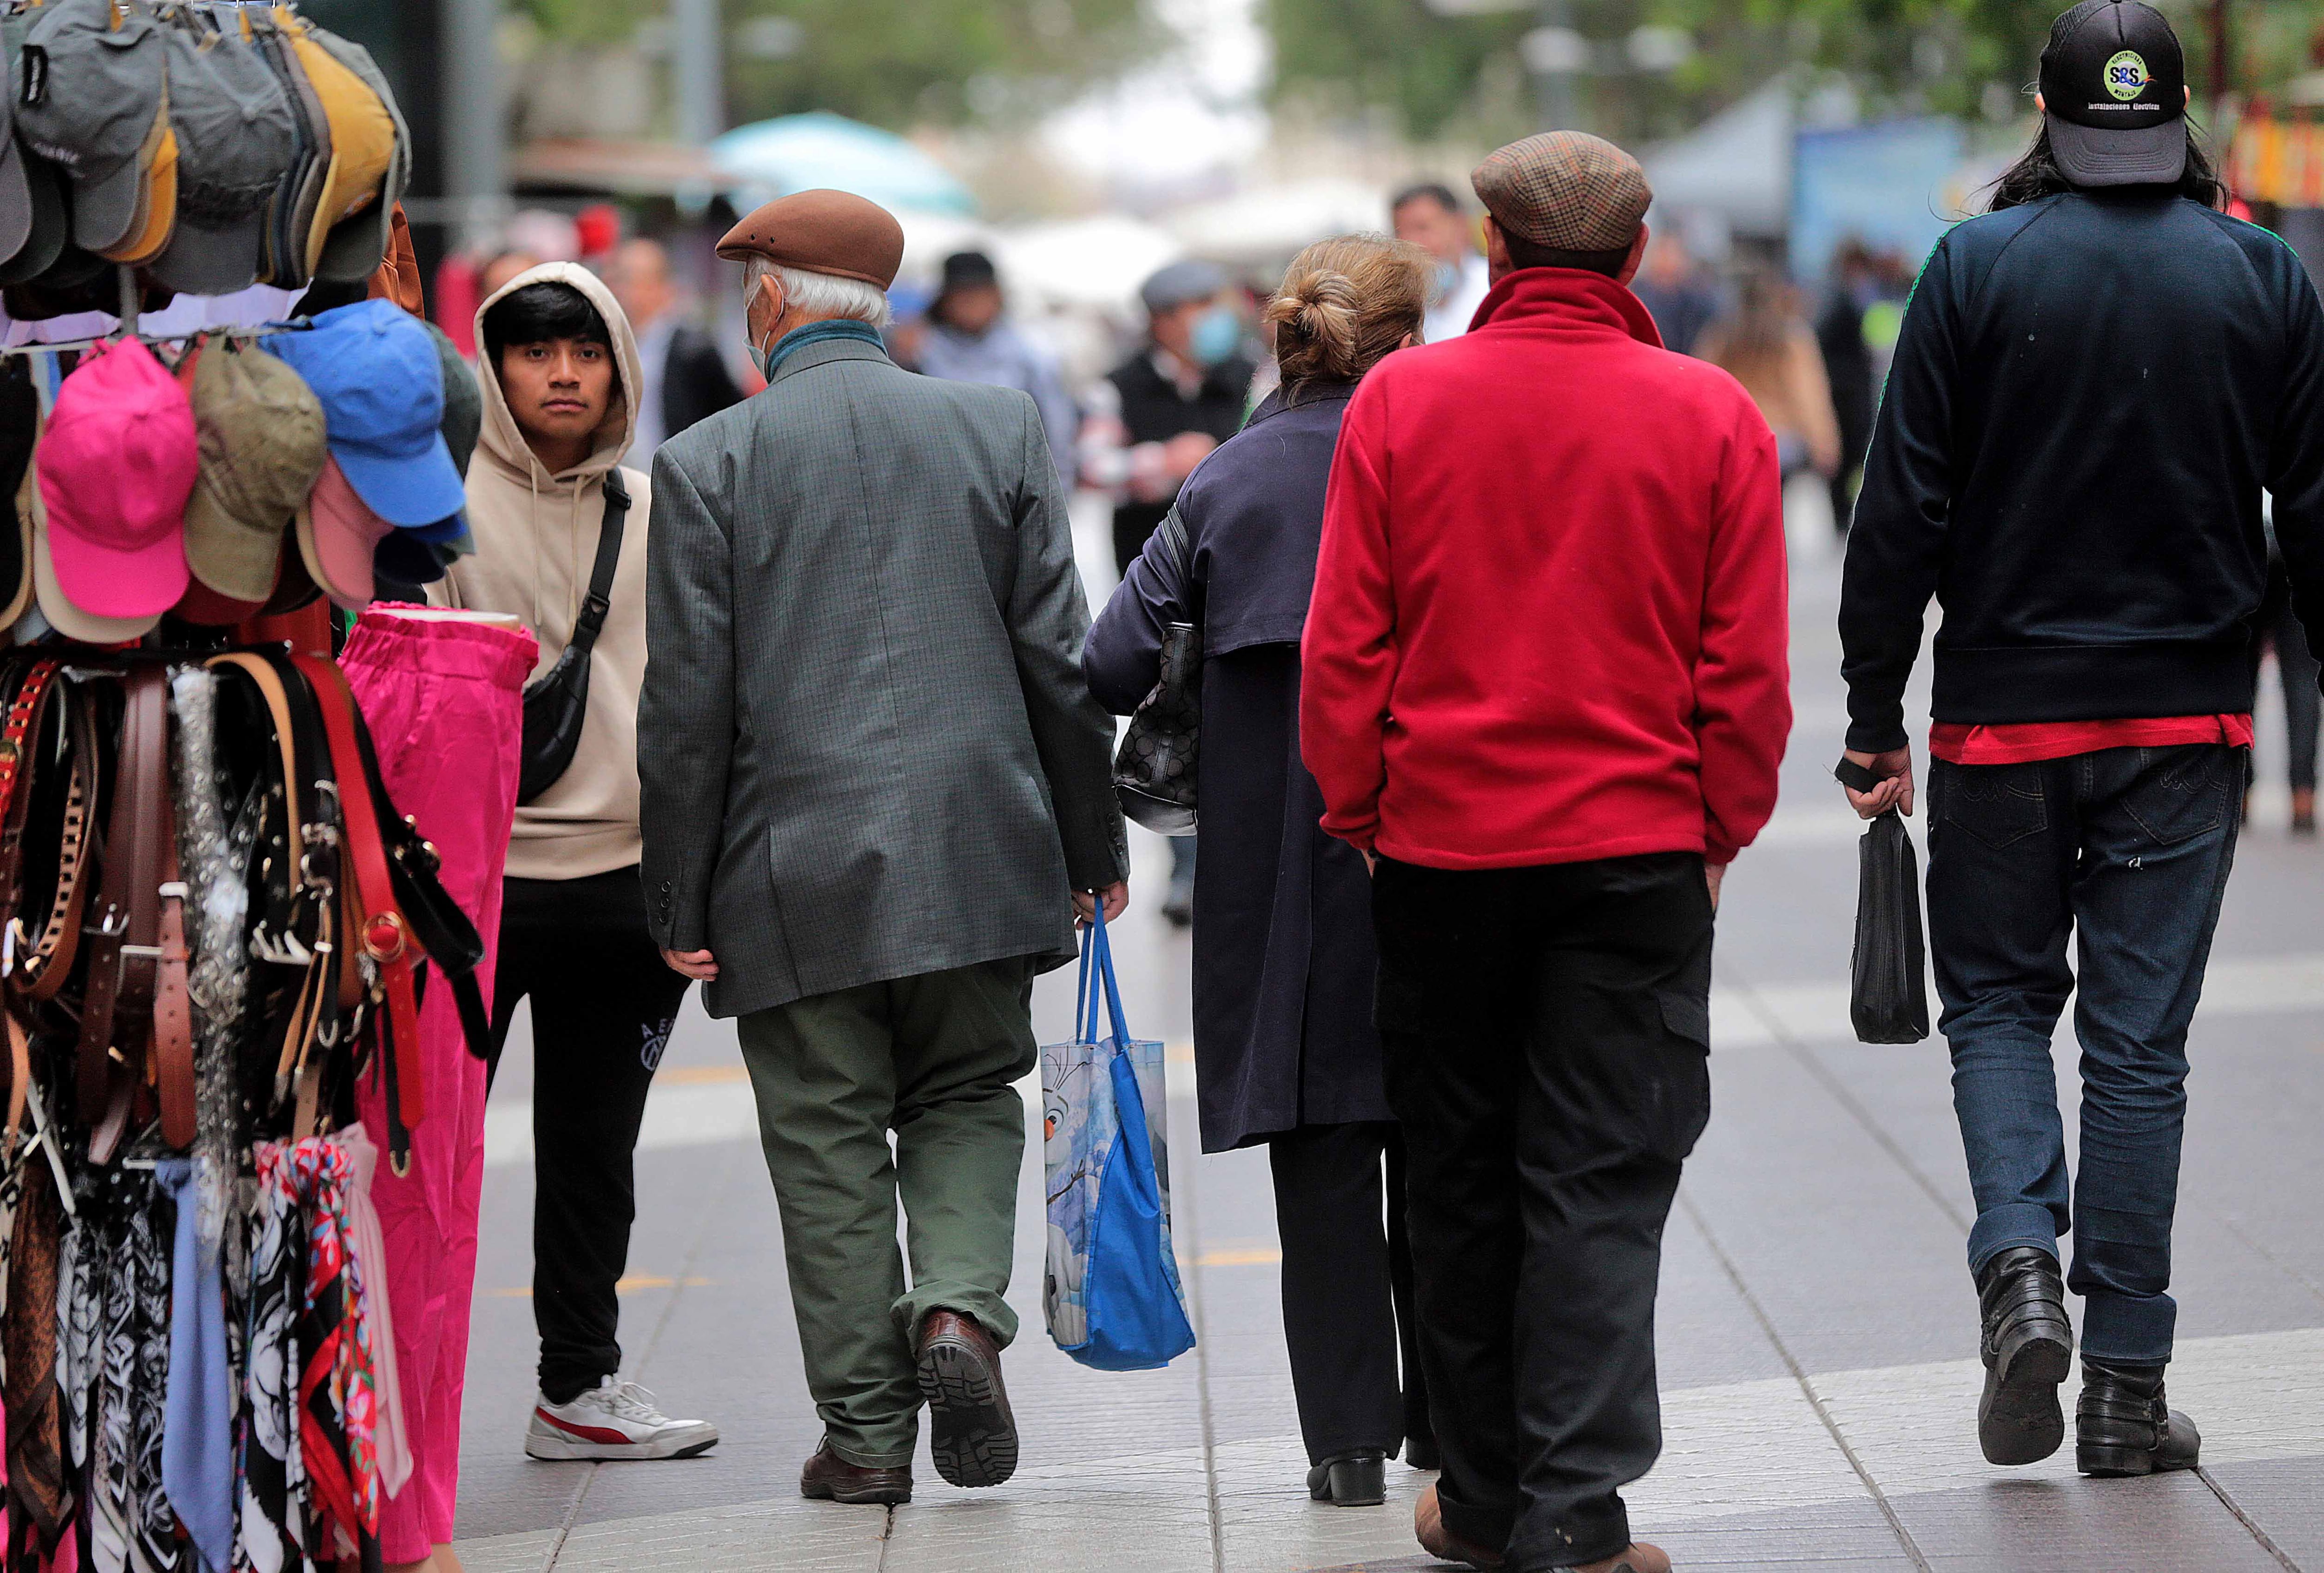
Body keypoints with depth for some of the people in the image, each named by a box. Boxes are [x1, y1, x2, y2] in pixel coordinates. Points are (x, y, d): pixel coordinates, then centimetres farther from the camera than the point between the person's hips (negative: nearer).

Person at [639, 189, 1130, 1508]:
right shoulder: (1000, 430, 3)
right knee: (967, 1099, 17)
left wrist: (682, 904, 2)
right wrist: (1092, 841, 13)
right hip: (978, 852, 2)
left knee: (829, 1141, 6)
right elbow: (1061, 657, 4)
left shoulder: (708, 462, -3)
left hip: (794, 866, -2)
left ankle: (867, 1430, 6)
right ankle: (962, 1308, -7)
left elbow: (688, 704, -4)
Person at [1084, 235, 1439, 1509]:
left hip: (1275, 862, 1)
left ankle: (1349, 1437, 6)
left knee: (1320, 1145, 6)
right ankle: (1445, 1414, 21)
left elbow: (1113, 664, -4)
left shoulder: (1226, 481, 1)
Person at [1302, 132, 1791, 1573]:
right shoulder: (1713, 416, -5)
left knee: (1463, 1180, 13)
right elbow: (1747, 665, -3)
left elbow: (1344, 645, -2)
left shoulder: (1401, 400, -3)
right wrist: (1722, 826, 9)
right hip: (1638, 846, -1)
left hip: (1441, 844, 1)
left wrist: (1359, 809, 10)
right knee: (1604, 1183, 2)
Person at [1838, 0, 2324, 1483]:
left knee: (1999, 998, 16)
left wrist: (1875, 721, -1)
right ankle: (2127, 1386, 6)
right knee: (2141, 1039, 5)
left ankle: (2021, 1264, -8)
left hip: (2004, 714, -1)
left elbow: (1903, 510, -7)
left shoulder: (1976, 267, -6)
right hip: (2187, 720, 1)